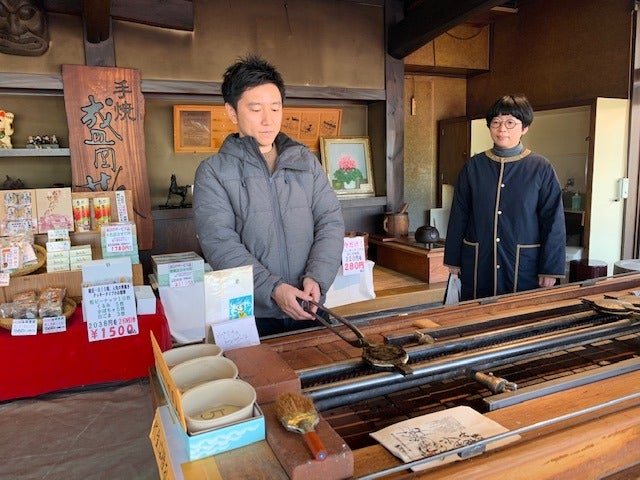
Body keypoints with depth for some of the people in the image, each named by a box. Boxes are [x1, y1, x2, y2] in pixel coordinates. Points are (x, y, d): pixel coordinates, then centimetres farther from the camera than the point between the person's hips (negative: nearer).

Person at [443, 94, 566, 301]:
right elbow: (458, 216, 5)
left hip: (523, 266, -1)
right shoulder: (473, 166, 3)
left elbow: (553, 222, -1)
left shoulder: (541, 168, -2)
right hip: (477, 266, 2)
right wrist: (453, 261, 4)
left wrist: (550, 269, -5)